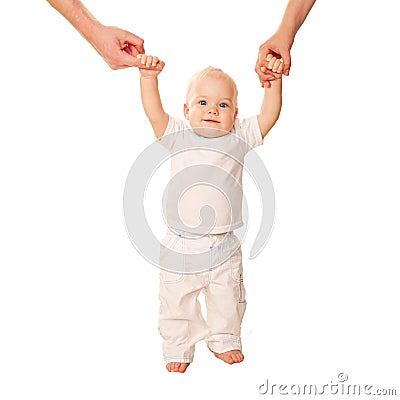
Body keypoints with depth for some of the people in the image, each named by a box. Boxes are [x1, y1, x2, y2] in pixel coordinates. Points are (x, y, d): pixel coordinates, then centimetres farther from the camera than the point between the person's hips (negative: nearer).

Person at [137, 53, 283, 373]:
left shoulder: (239, 138, -1)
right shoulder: (177, 135, -5)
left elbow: (269, 116, -5)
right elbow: (154, 112, -14)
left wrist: (275, 81, -14)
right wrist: (149, 77, -26)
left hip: (224, 248, 2)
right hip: (180, 246, -1)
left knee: (227, 301, 19)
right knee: (177, 302, 12)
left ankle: (224, 341, 43)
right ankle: (178, 349, 33)